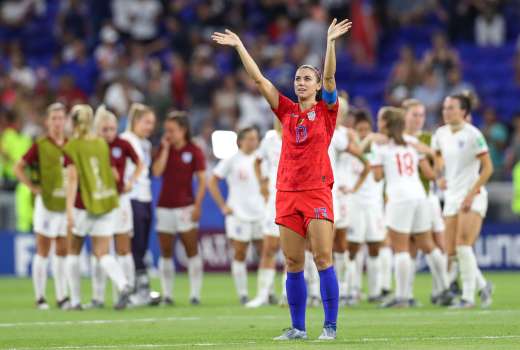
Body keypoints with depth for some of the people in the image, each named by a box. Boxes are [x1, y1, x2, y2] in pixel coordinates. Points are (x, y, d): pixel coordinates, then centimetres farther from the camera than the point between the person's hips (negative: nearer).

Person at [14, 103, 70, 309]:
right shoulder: (40, 146, -6)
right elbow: (18, 168, -5)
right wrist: (33, 187, -10)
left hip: (67, 204, 4)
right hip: (46, 203, -4)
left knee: (62, 252, 7)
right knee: (43, 251, 0)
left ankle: (62, 296, 11)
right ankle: (40, 297, 5)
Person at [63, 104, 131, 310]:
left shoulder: (71, 148, -8)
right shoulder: (102, 144, 6)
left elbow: (73, 178, -17)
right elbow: (113, 173, 11)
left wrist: (69, 210, -22)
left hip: (83, 206, -4)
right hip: (106, 205, 4)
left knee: (73, 252, 15)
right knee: (102, 253, 4)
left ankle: (75, 300, 14)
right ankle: (123, 285, -24)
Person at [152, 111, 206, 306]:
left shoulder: (194, 151, -3)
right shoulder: (164, 149, 6)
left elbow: (202, 180, -4)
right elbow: (157, 171, -8)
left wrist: (197, 205, -11)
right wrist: (165, 149, -9)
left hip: (186, 206, -3)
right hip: (165, 207, 3)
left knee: (192, 251, -4)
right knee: (166, 253, 4)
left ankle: (195, 293, -1)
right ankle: (167, 294, 8)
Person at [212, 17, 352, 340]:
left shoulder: (326, 109, 4)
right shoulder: (287, 111, 12)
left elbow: (329, 75, -10)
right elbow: (259, 78, 13)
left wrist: (331, 42, -23)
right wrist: (239, 46, 11)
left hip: (317, 192, -4)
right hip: (287, 193, 4)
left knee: (323, 259, -8)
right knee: (293, 264, 4)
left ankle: (330, 326, -5)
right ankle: (298, 328, 9)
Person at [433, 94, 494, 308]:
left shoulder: (472, 135, -12)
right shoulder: (440, 134, 7)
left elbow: (487, 168, -12)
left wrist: (471, 194, -18)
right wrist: (439, 176, 10)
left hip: (473, 197, -7)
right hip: (451, 198, 7)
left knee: (463, 246, -18)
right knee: (451, 252, 2)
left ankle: (468, 296, -9)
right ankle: (482, 286, 22)